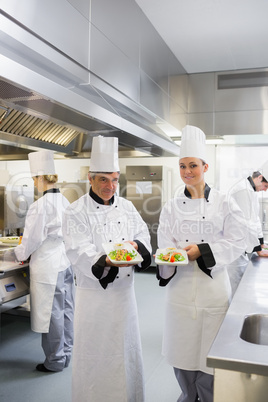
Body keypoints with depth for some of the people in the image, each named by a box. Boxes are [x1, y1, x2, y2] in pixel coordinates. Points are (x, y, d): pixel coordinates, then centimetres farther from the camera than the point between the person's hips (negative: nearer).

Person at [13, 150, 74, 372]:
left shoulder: (40, 205, -18)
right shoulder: (65, 201, 6)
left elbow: (32, 239, -14)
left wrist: (19, 254, 5)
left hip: (48, 265, -8)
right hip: (66, 261, 8)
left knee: (51, 313, 5)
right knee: (65, 310, 16)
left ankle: (55, 361, 19)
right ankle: (65, 354, 30)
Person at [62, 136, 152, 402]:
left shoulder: (127, 207, 6)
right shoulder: (76, 212, -10)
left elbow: (143, 235, 7)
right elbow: (80, 253, -18)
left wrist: (135, 245, -16)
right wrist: (106, 261, -36)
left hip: (124, 290, 5)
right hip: (94, 293, -5)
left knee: (126, 348, 18)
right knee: (95, 352, 6)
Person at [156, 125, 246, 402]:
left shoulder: (224, 204, -3)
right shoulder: (172, 207, 3)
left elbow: (236, 243, -6)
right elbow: (164, 245, 0)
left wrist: (202, 250, -19)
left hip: (213, 284, -2)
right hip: (181, 285, 2)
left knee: (210, 350, 6)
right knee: (182, 347, 13)